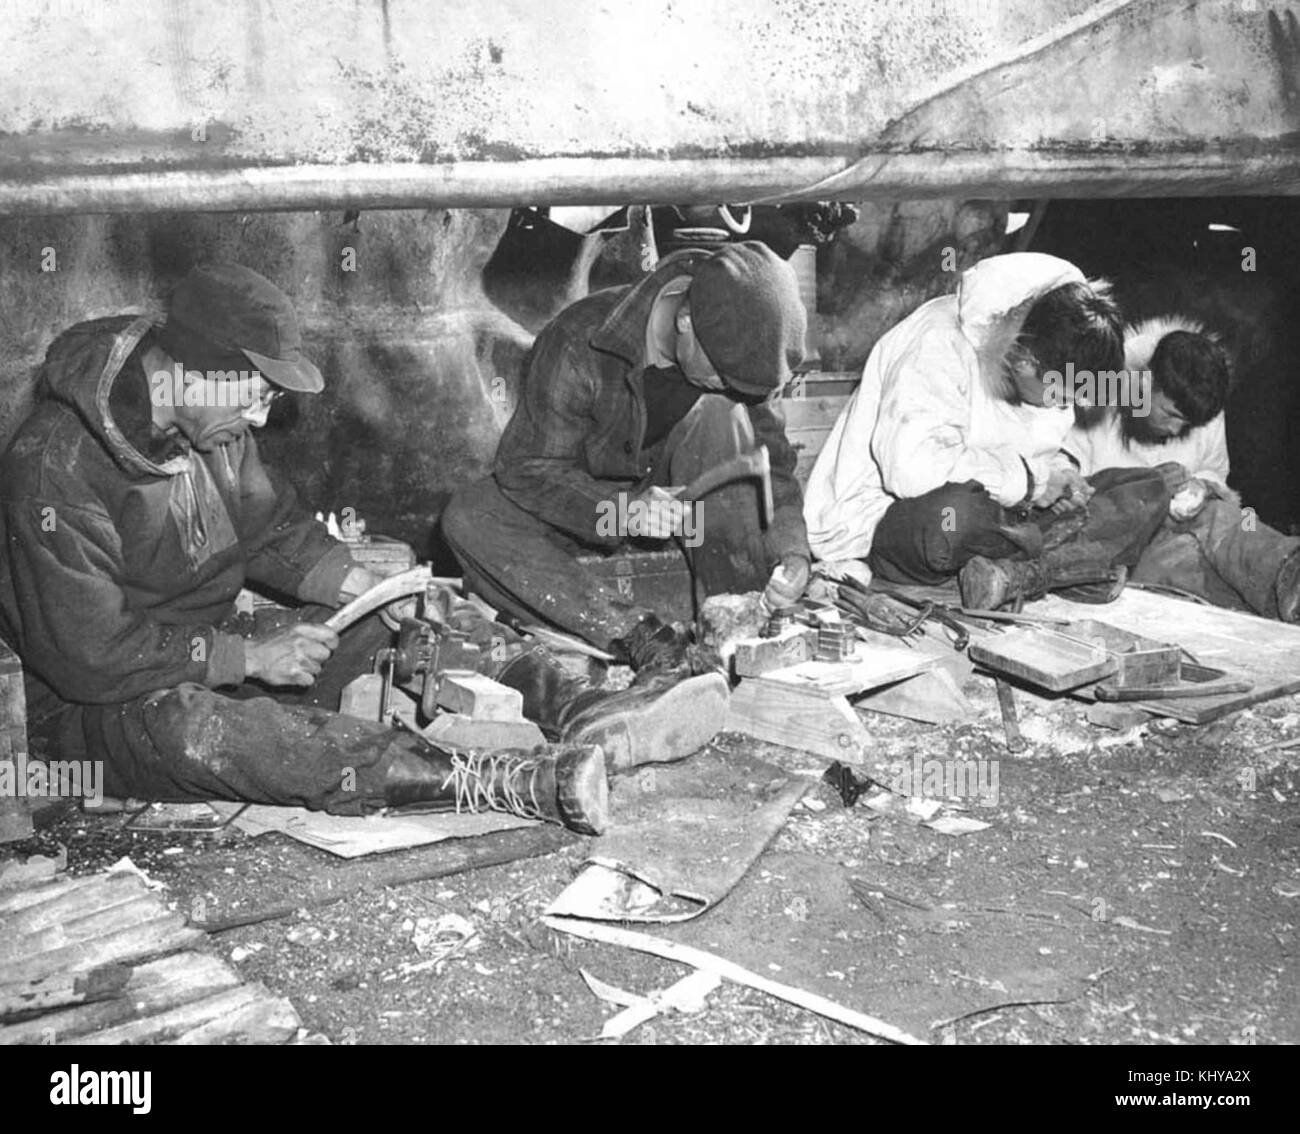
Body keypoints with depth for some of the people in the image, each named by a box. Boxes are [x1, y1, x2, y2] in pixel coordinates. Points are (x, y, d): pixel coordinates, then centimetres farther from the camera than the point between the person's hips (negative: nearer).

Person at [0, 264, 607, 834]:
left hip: (211, 666, 10)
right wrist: (248, 657, -26)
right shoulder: (57, 464, -25)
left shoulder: (213, 424, 0)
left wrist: (371, 587, -5)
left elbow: (272, 528, 12)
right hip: (92, 705, -10)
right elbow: (87, 655, -26)